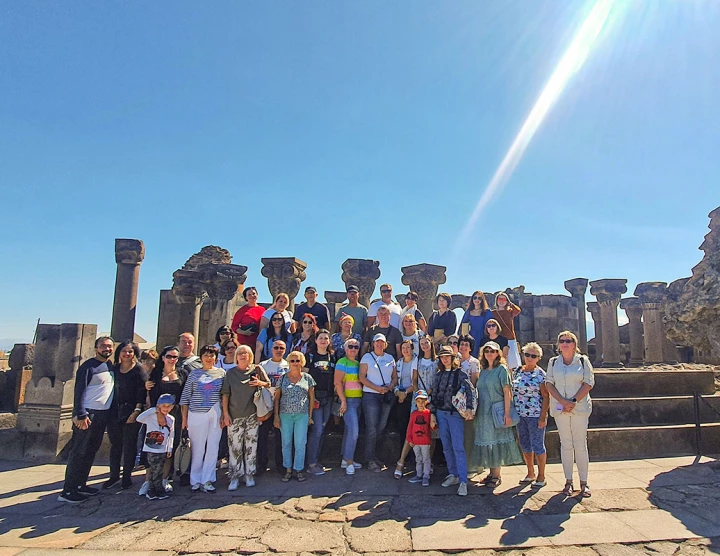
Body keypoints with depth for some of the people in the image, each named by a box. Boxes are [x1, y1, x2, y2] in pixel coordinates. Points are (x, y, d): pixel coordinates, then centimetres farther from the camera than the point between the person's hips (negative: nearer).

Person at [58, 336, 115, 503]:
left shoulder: (110, 366, 12)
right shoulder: (88, 366, -11)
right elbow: (78, 391, -15)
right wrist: (81, 415, -20)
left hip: (103, 415, 8)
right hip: (87, 415, -8)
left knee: (91, 452, 13)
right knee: (78, 452, -3)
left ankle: (80, 485, 23)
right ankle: (68, 491, 5)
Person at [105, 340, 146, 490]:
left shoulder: (138, 370, -5)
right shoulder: (115, 369, 9)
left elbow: (142, 393, -9)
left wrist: (136, 411, -16)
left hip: (131, 412, -4)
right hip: (114, 411, 4)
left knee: (129, 445, 4)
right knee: (115, 444, 11)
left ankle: (127, 477, 15)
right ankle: (114, 475, 24)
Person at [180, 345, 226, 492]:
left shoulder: (221, 373, 6)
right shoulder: (194, 374, 5)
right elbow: (185, 397, 5)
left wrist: (224, 415, 2)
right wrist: (184, 418, 2)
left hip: (215, 415, 1)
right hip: (196, 414, -1)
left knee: (212, 448, 2)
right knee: (197, 448, 4)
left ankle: (207, 480, 13)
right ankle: (195, 480, 18)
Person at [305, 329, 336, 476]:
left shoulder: (332, 357, 11)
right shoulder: (310, 356, -1)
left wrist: (335, 394, 6)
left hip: (328, 397, 4)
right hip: (315, 396, -4)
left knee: (322, 429, 9)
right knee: (317, 429, -9)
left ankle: (316, 460, 20)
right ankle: (311, 464, 0)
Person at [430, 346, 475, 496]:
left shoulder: (459, 373, -5)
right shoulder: (438, 375, 9)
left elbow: (470, 390, -14)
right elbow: (434, 395, 10)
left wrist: (470, 409, -23)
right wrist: (432, 414, 7)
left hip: (455, 414, -5)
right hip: (441, 413, 5)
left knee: (458, 447, -8)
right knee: (446, 447, 11)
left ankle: (463, 481, -4)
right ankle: (453, 475, 24)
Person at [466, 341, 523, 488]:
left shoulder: (502, 369, -6)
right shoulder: (482, 371, 13)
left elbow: (507, 392, -10)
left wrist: (507, 413, -16)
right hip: (483, 412, 6)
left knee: (496, 442, -1)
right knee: (486, 442, 10)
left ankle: (497, 476, 10)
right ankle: (491, 473, 21)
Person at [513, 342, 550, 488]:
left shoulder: (540, 374, -7)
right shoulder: (517, 371, 8)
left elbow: (546, 396, -9)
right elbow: (512, 391, 14)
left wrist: (543, 417, -15)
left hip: (535, 415, -5)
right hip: (520, 415, 6)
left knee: (538, 446, 2)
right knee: (525, 445, 13)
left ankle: (541, 476, 16)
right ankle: (530, 474, 28)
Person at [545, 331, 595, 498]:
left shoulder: (583, 360, 4)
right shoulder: (553, 362, 9)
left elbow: (588, 383, -3)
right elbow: (549, 383, 3)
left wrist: (574, 401, -13)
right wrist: (563, 401, -11)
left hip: (580, 407, -1)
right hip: (559, 408, 2)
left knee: (580, 444, 1)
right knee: (566, 444, 6)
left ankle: (584, 483, 10)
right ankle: (568, 482, 12)